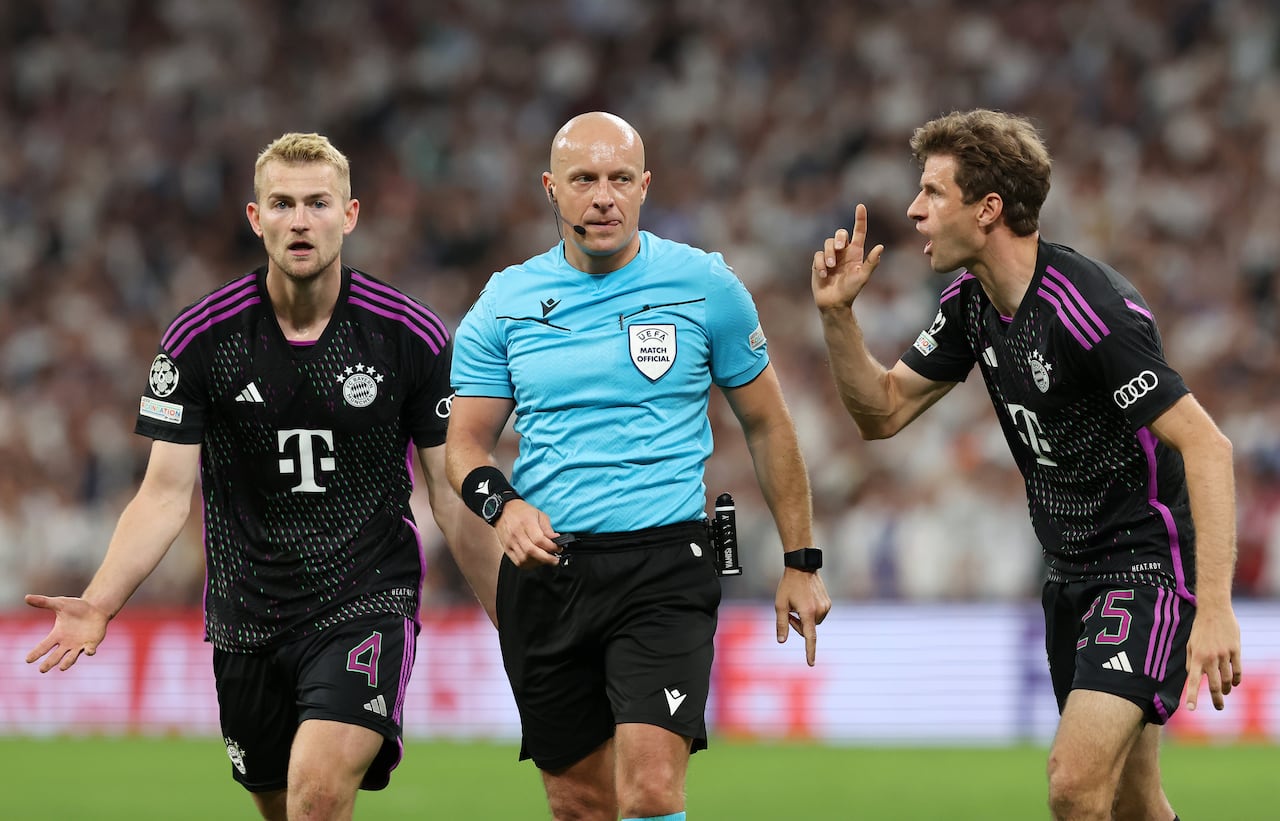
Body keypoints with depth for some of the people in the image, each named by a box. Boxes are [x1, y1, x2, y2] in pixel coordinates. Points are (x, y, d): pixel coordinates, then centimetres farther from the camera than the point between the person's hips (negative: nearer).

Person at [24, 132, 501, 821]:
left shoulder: (413, 337, -5)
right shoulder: (198, 339, -4)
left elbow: (453, 497, 2)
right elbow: (166, 492, -4)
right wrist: (99, 604, -18)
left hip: (368, 604, -3)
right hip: (247, 621, 3)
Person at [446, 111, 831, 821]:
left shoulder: (705, 287, 0)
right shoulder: (504, 303, 5)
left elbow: (767, 425, 9)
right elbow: (466, 443, 9)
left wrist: (800, 563, 9)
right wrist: (502, 504, -14)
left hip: (663, 566, -3)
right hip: (544, 570, 3)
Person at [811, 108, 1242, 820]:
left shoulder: (1090, 307, -24)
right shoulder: (970, 302, 4)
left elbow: (1206, 446, -26)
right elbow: (883, 410, 14)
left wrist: (1215, 607, -32)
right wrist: (838, 314, -3)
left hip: (1150, 567, -9)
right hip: (1072, 575, 9)